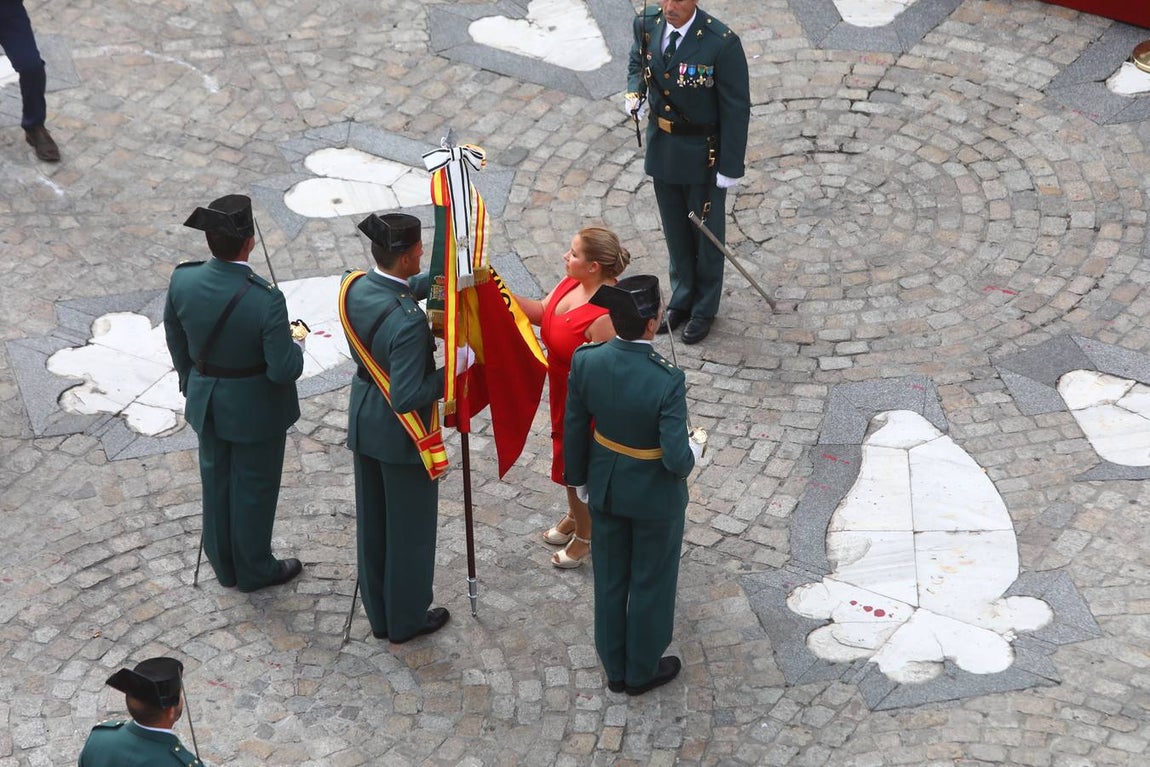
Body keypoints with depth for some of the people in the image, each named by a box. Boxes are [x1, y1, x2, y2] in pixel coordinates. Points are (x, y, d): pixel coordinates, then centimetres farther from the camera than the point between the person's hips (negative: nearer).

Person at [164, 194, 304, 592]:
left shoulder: (183, 280, -18)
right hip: (255, 409, -5)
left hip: (206, 402, 5)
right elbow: (284, 370, -27)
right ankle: (254, 570, 36)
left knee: (217, 481, 24)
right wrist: (296, 347, -5)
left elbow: (176, 342, 0)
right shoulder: (266, 300, -32)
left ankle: (224, 564, 42)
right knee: (254, 487, 17)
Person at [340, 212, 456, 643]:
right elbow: (408, 397, -31)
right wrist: (454, 368, -20)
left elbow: (400, 291, 12)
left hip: (363, 424, 7)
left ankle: (380, 615, 39)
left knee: (372, 523, 22)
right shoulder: (408, 323, -33)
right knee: (409, 527, 14)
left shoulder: (354, 287, -10)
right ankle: (407, 619, 32)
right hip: (401, 434, -7)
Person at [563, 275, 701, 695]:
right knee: (651, 583, 20)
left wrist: (579, 478, 11)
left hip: (605, 487, 4)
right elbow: (676, 459, -29)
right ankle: (642, 670, 39)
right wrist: (692, 453, -5)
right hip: (654, 495, -4)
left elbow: (575, 430, -5)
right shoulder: (666, 381, -33)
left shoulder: (586, 361, -19)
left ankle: (615, 669, 42)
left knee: (610, 579, 23)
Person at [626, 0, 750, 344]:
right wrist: (634, 92, -9)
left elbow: (736, 108, -18)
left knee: (707, 233, 15)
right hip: (662, 146, 5)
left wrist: (730, 167, -16)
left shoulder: (721, 43, -26)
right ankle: (682, 299, 43)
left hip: (703, 154, -5)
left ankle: (704, 309, 35)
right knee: (675, 232, 22)